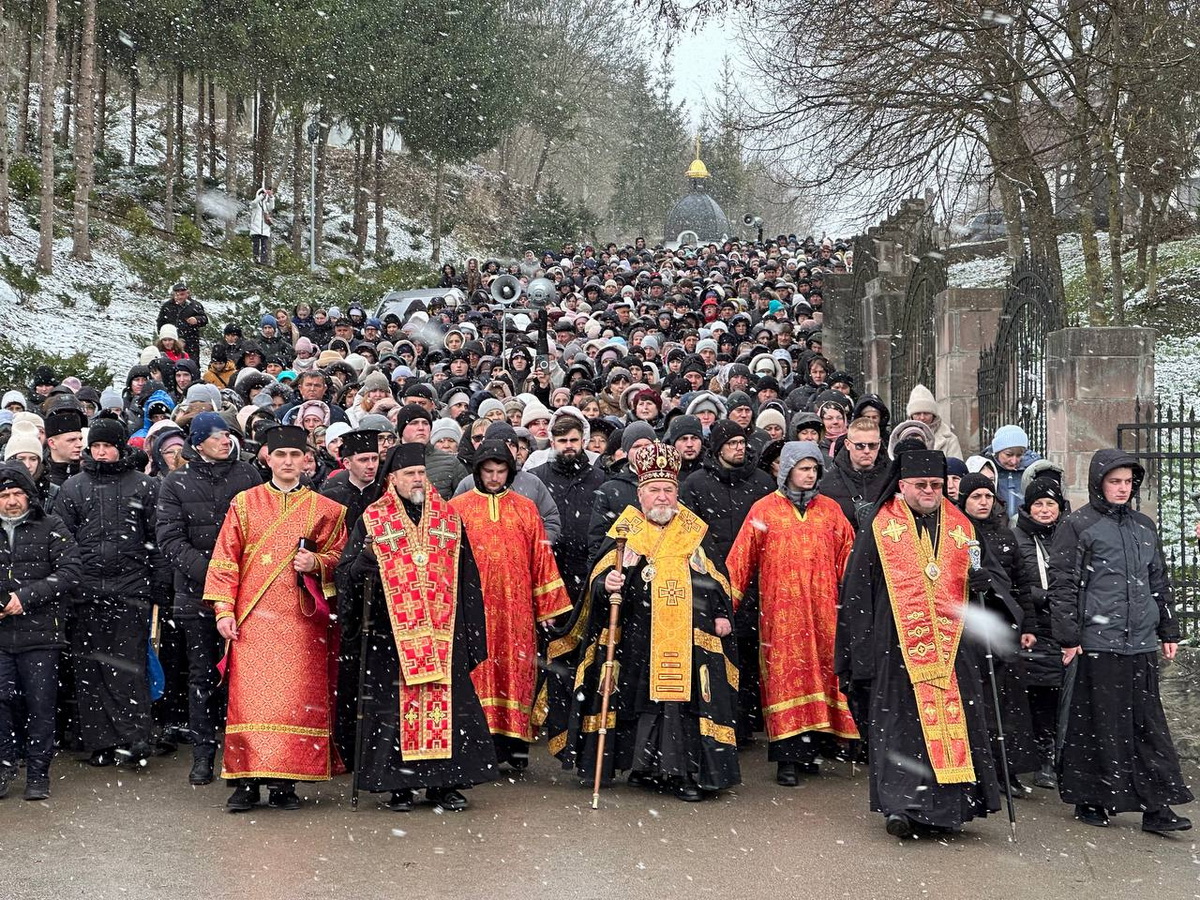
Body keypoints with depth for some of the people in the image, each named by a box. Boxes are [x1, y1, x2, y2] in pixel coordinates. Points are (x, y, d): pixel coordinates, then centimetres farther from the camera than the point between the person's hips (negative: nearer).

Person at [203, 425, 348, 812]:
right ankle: (247, 780, 1)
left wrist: (316, 564, -8)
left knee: (297, 699, -1)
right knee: (250, 697, -5)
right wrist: (224, 610, -2)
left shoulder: (324, 509, 9)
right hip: (253, 619, 0)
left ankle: (285, 782, 6)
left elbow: (338, 556, 13)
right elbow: (226, 560, 6)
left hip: (302, 619, 1)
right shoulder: (244, 504, 9)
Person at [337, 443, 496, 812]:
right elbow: (347, 573, 1)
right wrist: (366, 556, -21)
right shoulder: (373, 520, 5)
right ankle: (398, 785, 10)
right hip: (392, 632, -2)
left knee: (445, 702, 1)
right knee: (395, 705, 0)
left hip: (443, 631, 2)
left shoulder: (448, 518, 11)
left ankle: (445, 782, 11)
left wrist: (470, 630, 9)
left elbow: (467, 578, 13)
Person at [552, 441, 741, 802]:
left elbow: (717, 579, 17)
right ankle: (647, 766, 13)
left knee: (687, 701, -4)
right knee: (644, 703, 1)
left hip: (692, 639, 1)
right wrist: (606, 584, -18)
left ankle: (685, 772, 2)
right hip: (638, 640, -1)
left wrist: (722, 614, 7)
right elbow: (599, 577, 3)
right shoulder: (624, 534, 7)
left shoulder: (695, 533, 12)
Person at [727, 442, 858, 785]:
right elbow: (741, 560, 2)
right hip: (781, 609, -3)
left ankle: (809, 749, 12)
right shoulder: (764, 510, 3)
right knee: (784, 674, -4)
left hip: (822, 608, 3)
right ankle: (788, 758, -1)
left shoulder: (830, 510, 11)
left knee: (820, 670, 1)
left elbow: (847, 557, 10)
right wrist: (726, 604, -3)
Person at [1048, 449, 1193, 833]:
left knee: (1148, 722, 4)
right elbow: (1062, 584, -6)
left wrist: (1169, 630, 18)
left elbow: (1159, 581, 21)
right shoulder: (1077, 526, -2)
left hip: (1141, 643, 5)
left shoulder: (1144, 526, 15)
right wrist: (1068, 637, -10)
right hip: (1096, 643, -5)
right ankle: (1090, 799, 14)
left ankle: (1156, 805, 6)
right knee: (1097, 722, 1)